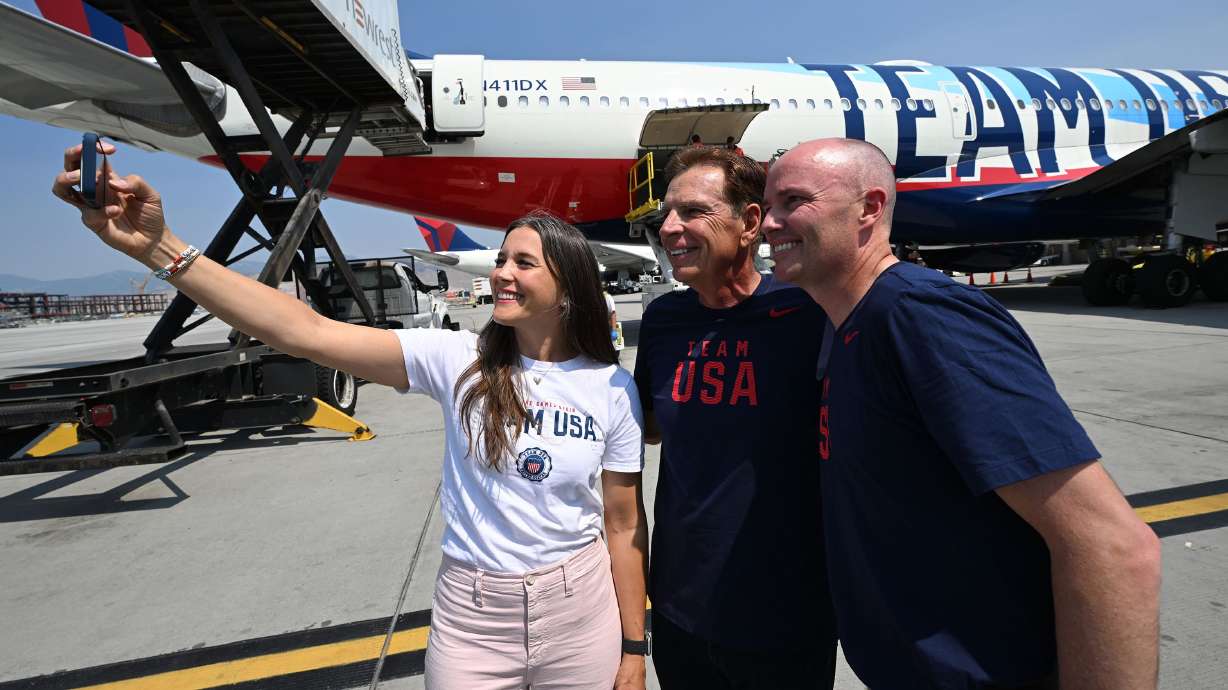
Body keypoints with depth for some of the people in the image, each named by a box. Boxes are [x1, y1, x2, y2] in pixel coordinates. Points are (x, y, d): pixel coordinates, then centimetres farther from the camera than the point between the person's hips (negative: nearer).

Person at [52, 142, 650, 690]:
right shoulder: (456, 360, -11)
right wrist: (159, 248, -28)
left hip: (578, 611, 0)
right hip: (468, 612, 0)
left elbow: (625, 525, -2)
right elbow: (308, 334, -20)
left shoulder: (613, 389, -8)